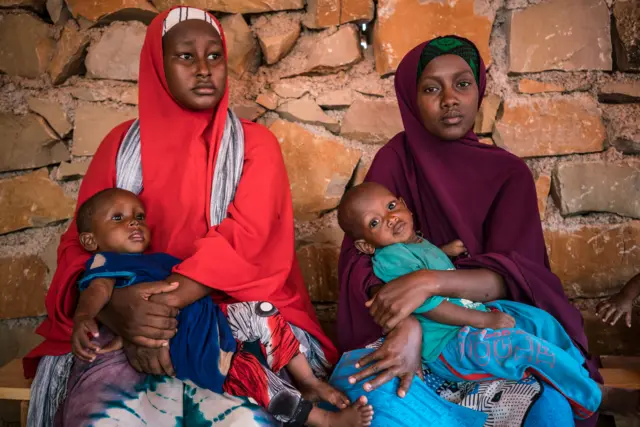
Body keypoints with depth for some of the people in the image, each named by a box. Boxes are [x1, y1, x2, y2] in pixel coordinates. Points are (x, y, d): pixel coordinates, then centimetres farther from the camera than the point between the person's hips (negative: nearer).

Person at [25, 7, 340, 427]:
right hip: (131, 326, 1)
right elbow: (80, 247, 2)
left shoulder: (255, 143, 5)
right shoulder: (122, 143, 8)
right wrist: (117, 309, -20)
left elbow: (244, 239, -10)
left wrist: (165, 302, -22)